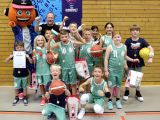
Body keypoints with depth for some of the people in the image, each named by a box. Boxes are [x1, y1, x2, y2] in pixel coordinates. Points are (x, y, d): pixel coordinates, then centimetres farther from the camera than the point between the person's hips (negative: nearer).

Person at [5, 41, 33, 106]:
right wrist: (10, 57, -23)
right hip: (16, 74, 1)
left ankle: (25, 98, 28)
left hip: (24, 74, -1)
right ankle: (16, 98, 29)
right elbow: (6, 61, -4)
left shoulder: (25, 54, -9)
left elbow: (31, 62, -11)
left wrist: (28, 57, -28)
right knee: (16, 87, 12)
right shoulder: (14, 54, -6)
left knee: (24, 87, 12)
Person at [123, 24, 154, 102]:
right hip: (130, 63, -1)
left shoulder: (142, 40, -4)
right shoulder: (128, 40, -7)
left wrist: (150, 57, -19)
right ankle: (126, 92, 25)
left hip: (139, 63, 2)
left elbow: (150, 48, -6)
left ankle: (138, 93, 28)